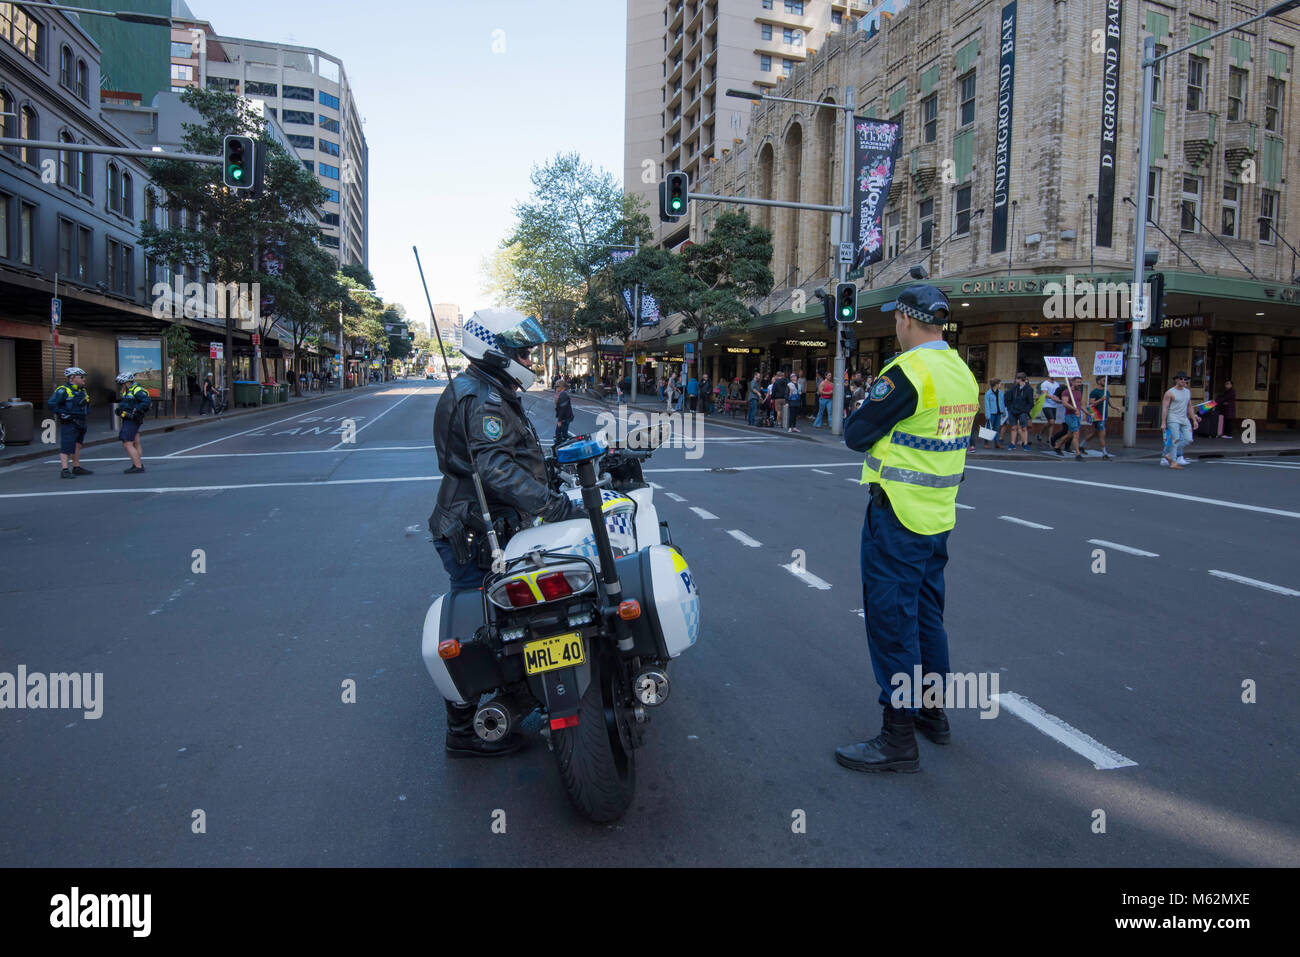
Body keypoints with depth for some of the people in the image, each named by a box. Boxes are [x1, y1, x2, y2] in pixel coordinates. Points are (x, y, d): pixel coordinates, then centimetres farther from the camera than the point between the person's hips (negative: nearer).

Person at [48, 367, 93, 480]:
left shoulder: (82, 390, 16)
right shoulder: (63, 390, -11)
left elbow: (86, 404, 32)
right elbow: (51, 404, -16)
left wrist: (86, 412, 16)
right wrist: (63, 414, -17)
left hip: (80, 423, 9)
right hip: (69, 424, -9)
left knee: (77, 446, 16)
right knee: (67, 447, -10)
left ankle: (76, 468, 25)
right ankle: (65, 470, -12)